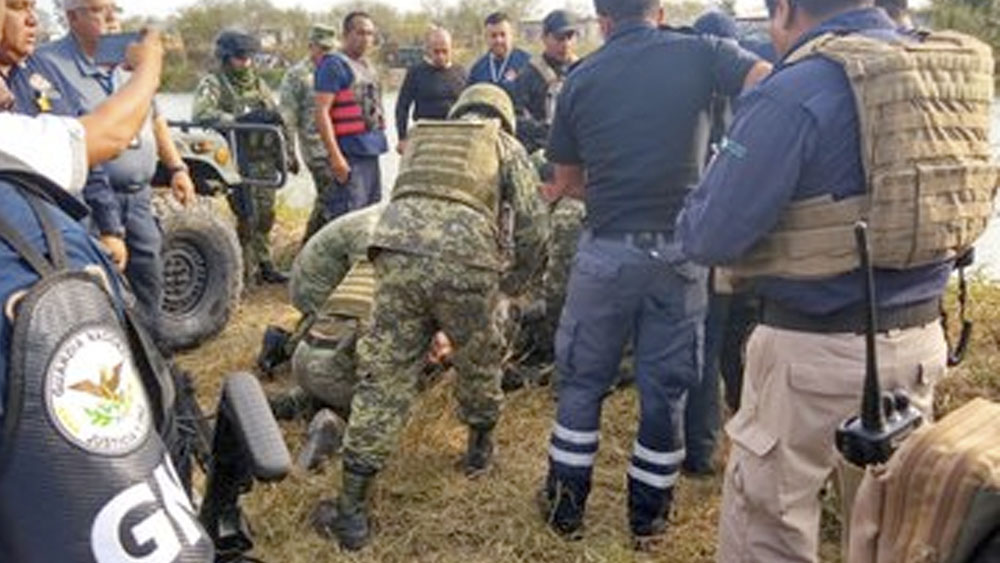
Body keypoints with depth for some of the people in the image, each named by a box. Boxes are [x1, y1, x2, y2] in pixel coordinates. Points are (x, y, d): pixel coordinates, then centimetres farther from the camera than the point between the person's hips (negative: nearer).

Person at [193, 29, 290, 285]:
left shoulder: (258, 83, 17)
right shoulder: (212, 84, -3)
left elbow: (276, 118, 22)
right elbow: (201, 114, -22)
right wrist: (241, 118, -26)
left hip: (265, 159, 6)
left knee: (265, 215, 9)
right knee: (247, 217, -10)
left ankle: (263, 263, 20)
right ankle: (245, 270, 0)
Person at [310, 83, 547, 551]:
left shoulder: (422, 137, 32)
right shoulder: (506, 147, 22)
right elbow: (531, 226, 14)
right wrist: (513, 283, 30)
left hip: (398, 253, 2)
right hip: (467, 263, -2)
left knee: (384, 377, 5)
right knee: (479, 363, 25)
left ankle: (352, 511, 7)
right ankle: (480, 445, 47)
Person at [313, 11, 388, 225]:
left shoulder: (368, 66, 18)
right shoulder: (334, 65, -8)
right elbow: (322, 112, -16)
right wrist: (335, 156, -22)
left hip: (372, 152, 9)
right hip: (350, 153, -9)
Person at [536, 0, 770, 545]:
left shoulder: (581, 78, 3)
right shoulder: (699, 52, 0)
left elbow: (568, 182, 8)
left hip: (607, 250, 0)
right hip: (681, 250, 0)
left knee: (581, 383, 16)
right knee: (665, 388, 13)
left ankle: (565, 506, 27)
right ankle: (647, 515, 26)